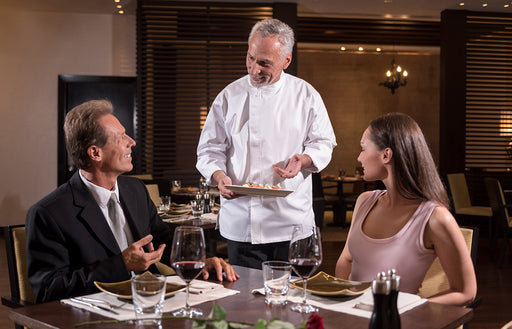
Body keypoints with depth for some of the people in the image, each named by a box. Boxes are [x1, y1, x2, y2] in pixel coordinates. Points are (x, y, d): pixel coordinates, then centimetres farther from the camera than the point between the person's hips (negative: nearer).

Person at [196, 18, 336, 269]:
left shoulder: (306, 95, 3)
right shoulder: (229, 96, 4)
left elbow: (323, 144, 9)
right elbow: (210, 149, 7)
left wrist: (303, 159, -12)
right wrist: (219, 176, -12)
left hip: (292, 221, 0)